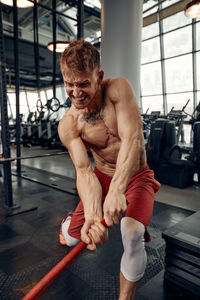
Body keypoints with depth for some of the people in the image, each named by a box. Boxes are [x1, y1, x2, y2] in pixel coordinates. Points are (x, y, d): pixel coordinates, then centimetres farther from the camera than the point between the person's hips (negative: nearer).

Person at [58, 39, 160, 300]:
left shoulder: (118, 88, -19)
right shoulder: (68, 125, -14)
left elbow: (132, 139, -30)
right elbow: (84, 171, -22)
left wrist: (117, 189, -43)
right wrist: (92, 215, -39)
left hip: (135, 177, -2)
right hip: (101, 177, 2)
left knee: (132, 234, -28)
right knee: (71, 238, 6)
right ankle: (69, 220, 46)